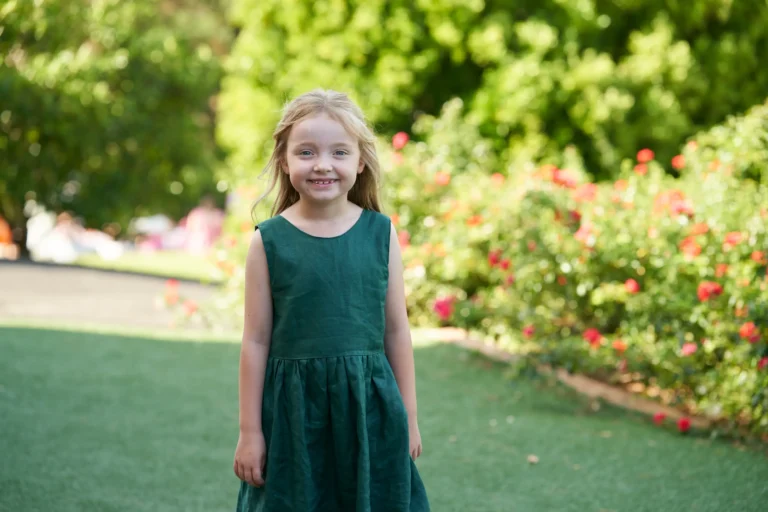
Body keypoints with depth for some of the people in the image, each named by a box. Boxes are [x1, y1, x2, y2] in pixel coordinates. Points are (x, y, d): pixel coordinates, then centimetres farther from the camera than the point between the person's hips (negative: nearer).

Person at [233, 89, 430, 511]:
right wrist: (249, 430, 0)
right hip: (293, 409, -1)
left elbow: (397, 330, 6)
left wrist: (408, 417, 9)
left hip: (369, 408, 2)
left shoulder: (380, 232, 0)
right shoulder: (269, 240, -4)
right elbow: (256, 340, -1)